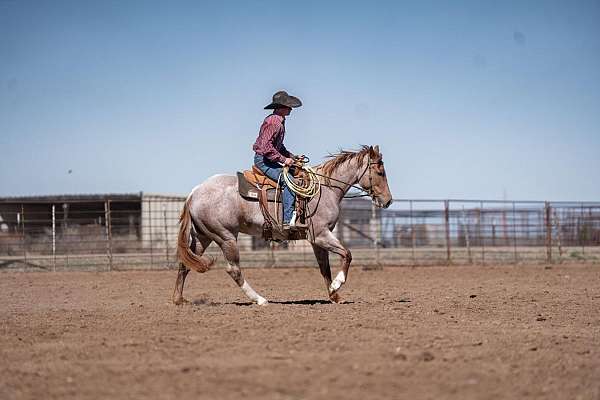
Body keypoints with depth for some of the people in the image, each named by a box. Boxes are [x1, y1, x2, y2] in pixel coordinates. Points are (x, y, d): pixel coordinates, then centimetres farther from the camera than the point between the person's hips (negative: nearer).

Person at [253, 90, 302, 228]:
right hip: (263, 160, -11)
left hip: (270, 160, 11)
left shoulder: (280, 121, 14)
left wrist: (290, 156, 13)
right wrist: (283, 159, -21)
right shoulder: (273, 122, -19)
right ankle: (288, 220, -27)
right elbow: (266, 147, -27)